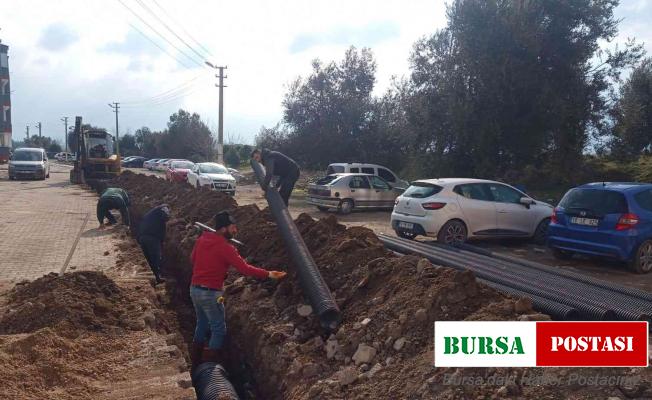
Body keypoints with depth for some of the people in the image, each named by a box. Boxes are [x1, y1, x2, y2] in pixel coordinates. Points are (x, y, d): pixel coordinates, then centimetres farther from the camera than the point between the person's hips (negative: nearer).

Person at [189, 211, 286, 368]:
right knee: (219, 329, 6)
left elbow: (193, 259, 19)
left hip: (194, 289, 8)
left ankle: (196, 362, 34)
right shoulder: (225, 247, -19)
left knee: (202, 324, 23)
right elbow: (245, 268, -22)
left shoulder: (201, 240, 4)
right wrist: (268, 274, -18)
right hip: (210, 293, -8)